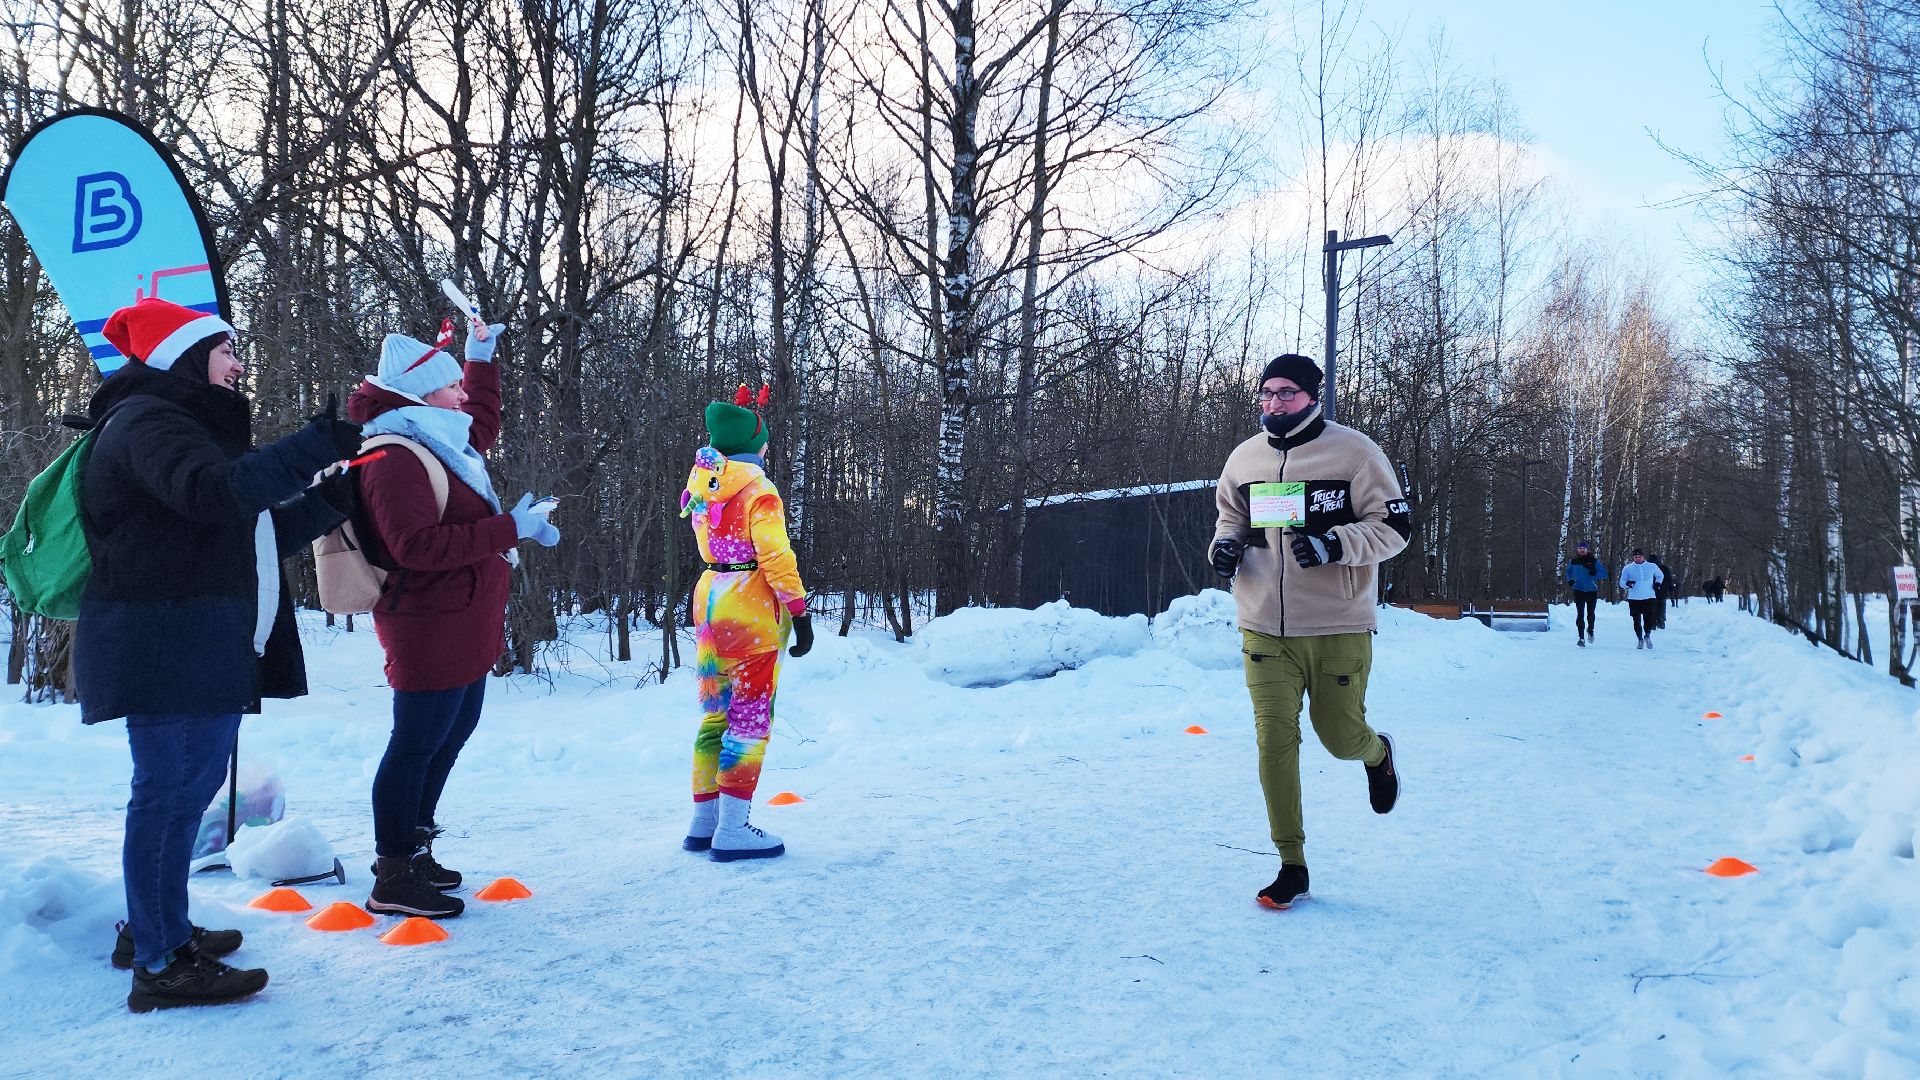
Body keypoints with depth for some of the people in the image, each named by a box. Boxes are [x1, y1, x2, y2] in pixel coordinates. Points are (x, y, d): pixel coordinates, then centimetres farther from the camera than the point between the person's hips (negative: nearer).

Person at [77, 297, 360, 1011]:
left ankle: (155, 931, 28)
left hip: (206, 650, 11)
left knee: (182, 789, 16)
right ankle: (160, 965, -2)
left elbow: (254, 538, 23)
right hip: (167, 649, -11)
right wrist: (316, 445, -30)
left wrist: (329, 503, 12)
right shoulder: (145, 420, -9)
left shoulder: (191, 426, 24)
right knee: (172, 790, -8)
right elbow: (217, 494, -29)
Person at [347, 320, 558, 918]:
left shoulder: (440, 443, 15)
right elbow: (416, 545, -28)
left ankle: (414, 852, 31)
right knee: (417, 745, -4)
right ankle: (394, 880, 5)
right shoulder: (395, 459, -18)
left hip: (463, 630, 11)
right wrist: (510, 528, -26)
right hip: (430, 630, -11)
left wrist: (482, 358, 31)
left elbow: (484, 427, 37)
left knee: (451, 736, 19)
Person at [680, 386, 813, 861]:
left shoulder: (703, 482, 7)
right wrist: (799, 612, -15)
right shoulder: (758, 488, -13)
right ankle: (732, 831, -3)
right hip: (751, 605, -8)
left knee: (717, 711, 14)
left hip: (709, 596, 8)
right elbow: (775, 556, -19)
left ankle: (703, 822, 20)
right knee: (750, 715, -3)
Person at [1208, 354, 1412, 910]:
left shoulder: (1353, 451, -6)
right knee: (1274, 741, -2)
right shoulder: (1244, 458, 6)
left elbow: (1394, 526, -5)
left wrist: (1335, 544, -22)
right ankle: (1292, 866, 10)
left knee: (1341, 738, 8)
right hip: (1264, 629, 3)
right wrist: (1225, 544, -1)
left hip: (1337, 628, -3)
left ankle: (1378, 753, 48)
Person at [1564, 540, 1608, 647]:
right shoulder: (1573, 561, 3)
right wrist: (1570, 580, 5)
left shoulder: (1594, 561, -4)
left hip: (1592, 590, -1)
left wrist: (1594, 573, -21)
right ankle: (1581, 638, -6)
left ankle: (1590, 630, 38)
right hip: (1579, 590, 1)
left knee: (1590, 613, 8)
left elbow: (1603, 573, -4)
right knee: (1580, 614, -7)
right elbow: (1569, 571, 22)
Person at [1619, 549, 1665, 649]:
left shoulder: (1652, 567, 7)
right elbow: (1621, 582, 7)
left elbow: (1660, 575, 26)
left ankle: (1647, 636, 16)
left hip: (1649, 597, 0)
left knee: (1649, 619, -8)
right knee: (1637, 621, 4)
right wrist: (1627, 584, -15)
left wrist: (1657, 583, 7)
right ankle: (1640, 639, 20)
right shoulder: (1628, 568, 5)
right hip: (1634, 599, 0)